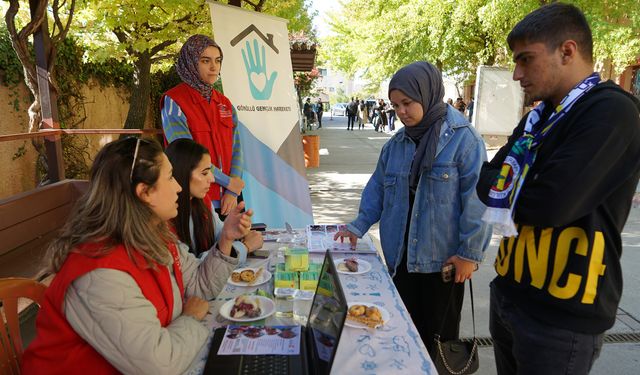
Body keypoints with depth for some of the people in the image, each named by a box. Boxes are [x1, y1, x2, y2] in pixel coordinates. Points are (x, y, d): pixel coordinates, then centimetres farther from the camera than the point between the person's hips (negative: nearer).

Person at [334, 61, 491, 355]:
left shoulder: (463, 139, -11)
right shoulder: (396, 143, 7)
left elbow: (476, 199, -14)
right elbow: (378, 188, 11)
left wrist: (470, 253, -14)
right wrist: (359, 226, -1)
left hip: (443, 259, -5)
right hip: (401, 256, 5)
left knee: (440, 332, 11)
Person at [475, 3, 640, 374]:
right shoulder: (540, 116, 10)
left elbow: (547, 206, -26)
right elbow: (488, 179, 8)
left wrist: (502, 186, -8)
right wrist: (516, 189, -13)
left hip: (562, 317, -7)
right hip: (511, 295, 8)